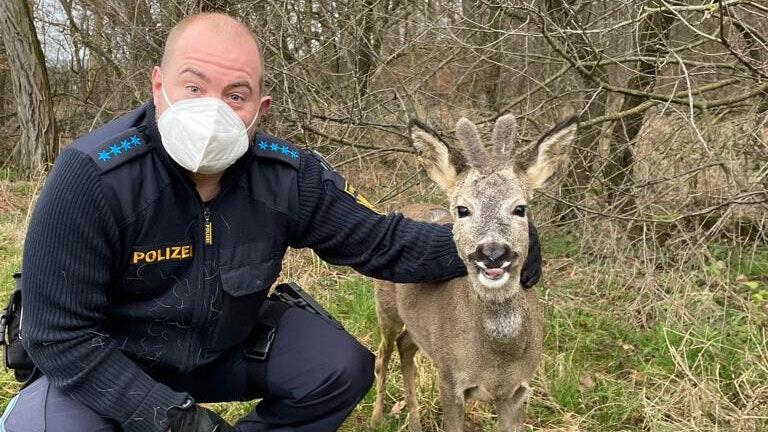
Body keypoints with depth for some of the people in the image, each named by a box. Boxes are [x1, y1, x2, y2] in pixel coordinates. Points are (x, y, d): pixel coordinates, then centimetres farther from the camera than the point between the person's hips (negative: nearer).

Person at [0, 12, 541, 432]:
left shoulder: (289, 176, -17)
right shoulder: (92, 177, -29)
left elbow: (381, 241, -7)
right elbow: (60, 332, -26)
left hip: (228, 347, 4)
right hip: (110, 363, -3)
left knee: (343, 369, -11)